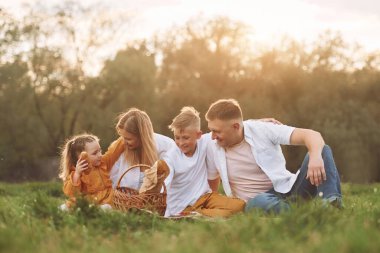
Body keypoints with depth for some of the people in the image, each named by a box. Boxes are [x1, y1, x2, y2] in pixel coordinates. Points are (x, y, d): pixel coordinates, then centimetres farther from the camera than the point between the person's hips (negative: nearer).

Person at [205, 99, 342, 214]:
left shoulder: (262, 130, -7)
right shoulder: (213, 149, 2)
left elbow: (312, 135, -16)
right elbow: (211, 184, 18)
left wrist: (316, 157, -36)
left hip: (288, 188, 1)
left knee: (323, 150, -19)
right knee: (256, 203, -39)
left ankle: (330, 200, -40)